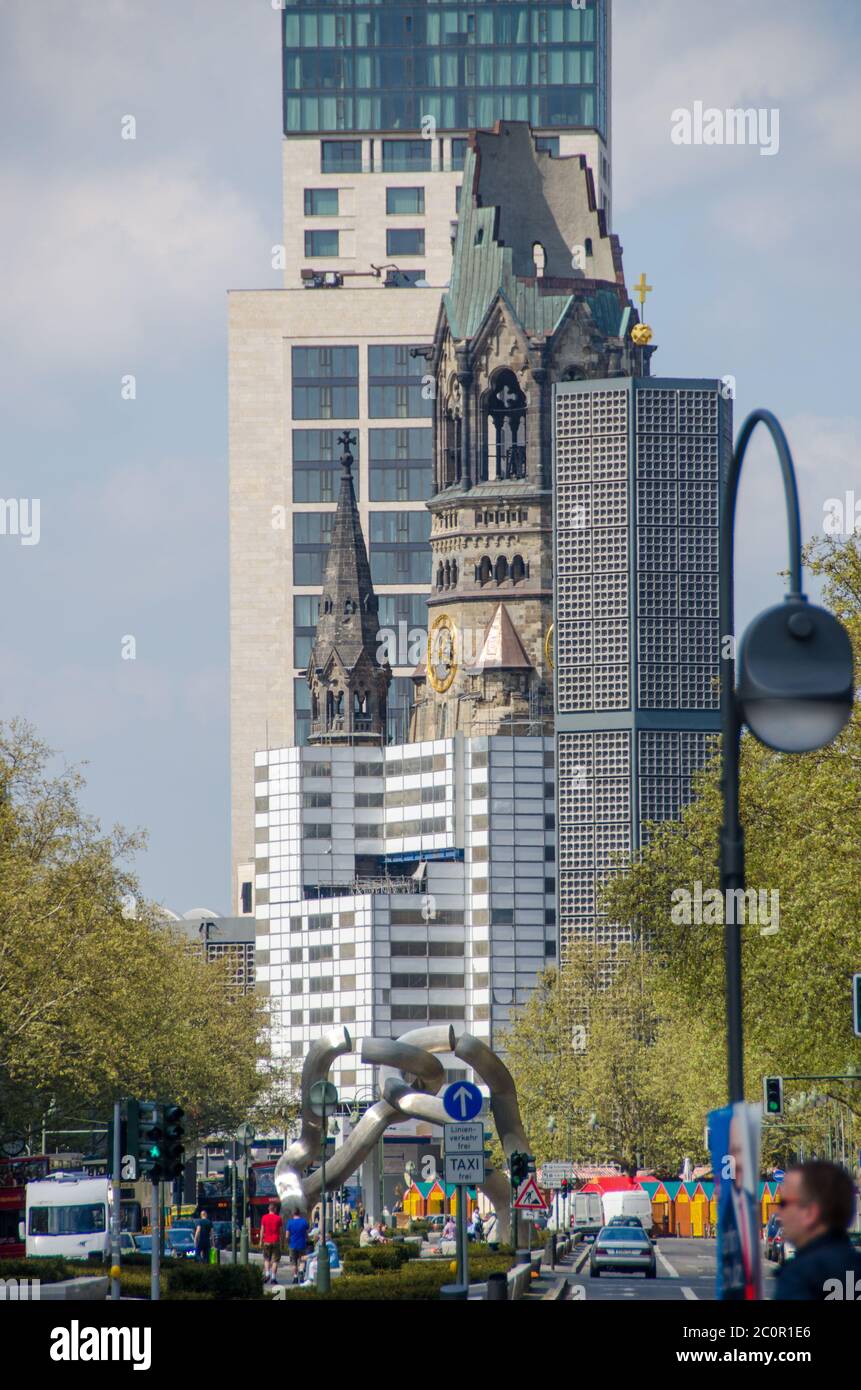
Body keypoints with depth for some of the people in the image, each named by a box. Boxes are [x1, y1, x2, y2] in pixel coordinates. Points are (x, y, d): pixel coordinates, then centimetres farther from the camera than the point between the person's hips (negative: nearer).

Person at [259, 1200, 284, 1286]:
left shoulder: (265, 1217, 0)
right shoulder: (278, 1218, -2)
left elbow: (262, 1230, 1)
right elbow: (281, 1231, 0)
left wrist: (261, 1240, 9)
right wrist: (282, 1240, 9)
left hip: (267, 1241, 1)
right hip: (276, 1241, -1)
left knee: (266, 1259, 13)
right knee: (275, 1260, 2)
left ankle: (267, 1273, -6)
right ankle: (273, 1277, -2)